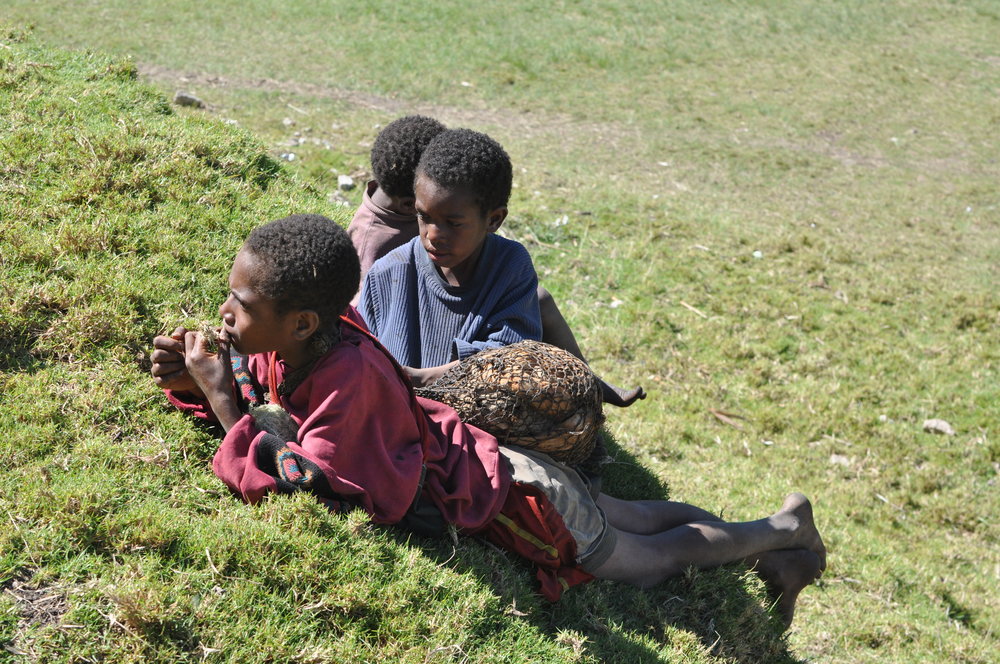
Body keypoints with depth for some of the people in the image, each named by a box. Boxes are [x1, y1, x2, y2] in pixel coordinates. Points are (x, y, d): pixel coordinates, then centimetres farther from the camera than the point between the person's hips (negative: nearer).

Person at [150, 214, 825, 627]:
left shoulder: (349, 372, -36)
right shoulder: (296, 343, -12)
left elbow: (308, 483, -37)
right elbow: (250, 382, 7)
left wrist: (224, 399, -34)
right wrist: (196, 383, -14)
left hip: (512, 492, -8)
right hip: (482, 454, 8)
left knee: (650, 561, 15)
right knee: (624, 517, 26)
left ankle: (778, 532, 35)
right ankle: (778, 538, 43)